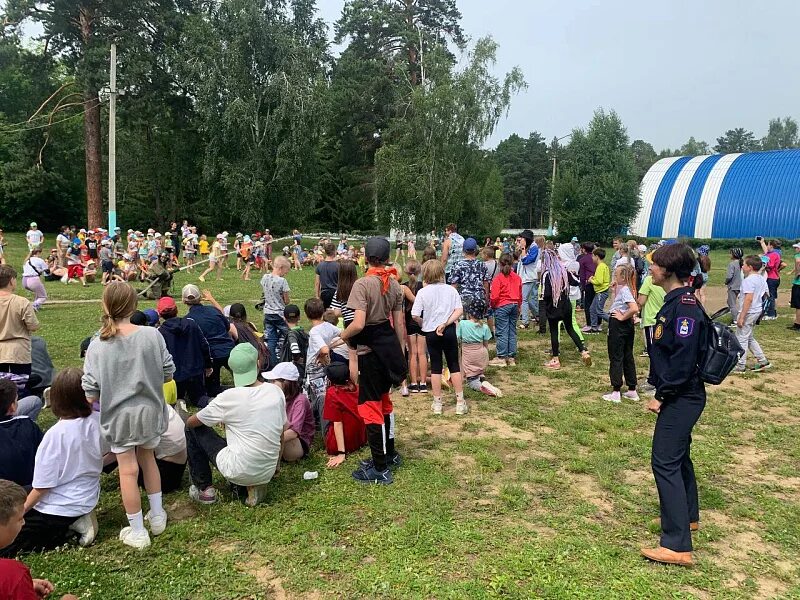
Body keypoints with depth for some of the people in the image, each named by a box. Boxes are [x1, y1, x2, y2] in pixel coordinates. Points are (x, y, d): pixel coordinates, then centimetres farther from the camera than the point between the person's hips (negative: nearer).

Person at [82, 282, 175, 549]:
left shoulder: (97, 345, -13)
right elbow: (168, 373, -4)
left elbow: (91, 394, -12)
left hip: (119, 416, -2)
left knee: (128, 470, 9)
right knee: (148, 459, 23)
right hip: (150, 410, 2)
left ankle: (137, 532, 21)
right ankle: (157, 516, 35)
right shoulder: (152, 335, -12)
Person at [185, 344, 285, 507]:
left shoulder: (229, 397, -13)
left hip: (238, 471, -4)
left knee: (194, 429, 12)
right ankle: (249, 488, 11)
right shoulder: (276, 392, -2)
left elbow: (191, 422, 2)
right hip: (268, 473, 5)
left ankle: (204, 489, 17)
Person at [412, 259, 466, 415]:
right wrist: (445, 323, -12)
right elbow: (459, 310, -10)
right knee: (454, 365, 11)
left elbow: (415, 315, -11)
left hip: (431, 333, -1)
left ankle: (437, 403, 16)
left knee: (436, 367, 9)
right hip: (449, 331, 1)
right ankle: (460, 402, 14)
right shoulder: (451, 289, -1)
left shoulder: (423, 292, -7)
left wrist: (424, 323, 7)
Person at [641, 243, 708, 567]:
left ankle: (677, 546, -5)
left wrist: (662, 396, -18)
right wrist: (662, 391, 15)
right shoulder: (674, 301, 9)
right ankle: (687, 516, 41)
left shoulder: (685, 305, -21)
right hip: (680, 397, 10)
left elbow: (683, 359, -25)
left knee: (665, 462, -9)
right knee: (678, 455, 22)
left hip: (682, 398, -10)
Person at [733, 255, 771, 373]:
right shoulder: (762, 279, 10)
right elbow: (767, 294, 14)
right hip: (757, 311, 10)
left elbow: (749, 298, -24)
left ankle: (741, 366, 5)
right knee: (750, 338, 21)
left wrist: (741, 317, -24)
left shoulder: (748, 280, -18)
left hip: (748, 312, -10)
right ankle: (763, 361, 21)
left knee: (741, 339, 0)